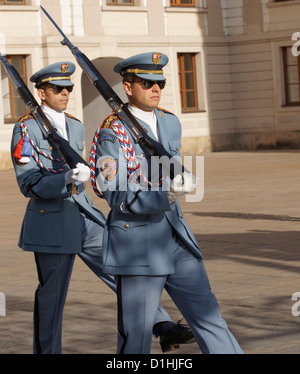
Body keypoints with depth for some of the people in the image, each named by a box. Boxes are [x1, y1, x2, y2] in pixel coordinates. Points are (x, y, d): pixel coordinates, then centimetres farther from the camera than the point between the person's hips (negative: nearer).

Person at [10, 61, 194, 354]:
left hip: (86, 217, 6)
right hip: (52, 223, -6)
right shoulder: (26, 128, -8)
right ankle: (47, 351, 16)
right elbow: (29, 184, -15)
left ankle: (163, 328, -6)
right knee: (51, 297, 3)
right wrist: (68, 178, -29)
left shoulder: (75, 127, 14)